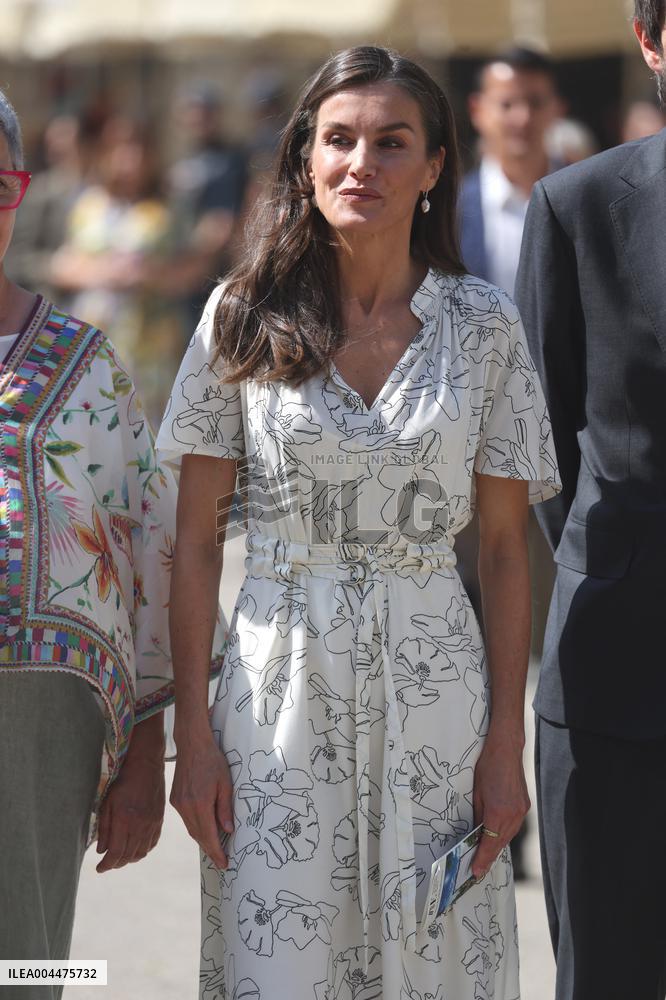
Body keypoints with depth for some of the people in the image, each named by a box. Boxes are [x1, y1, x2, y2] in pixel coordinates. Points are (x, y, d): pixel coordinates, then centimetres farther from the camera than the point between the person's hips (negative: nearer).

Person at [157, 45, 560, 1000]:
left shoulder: (485, 325, 2)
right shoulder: (245, 315, 0)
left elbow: (505, 545, 4)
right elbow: (196, 538, 2)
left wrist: (507, 742, -1)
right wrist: (191, 728, -3)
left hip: (433, 689, 1)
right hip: (280, 687, 0)